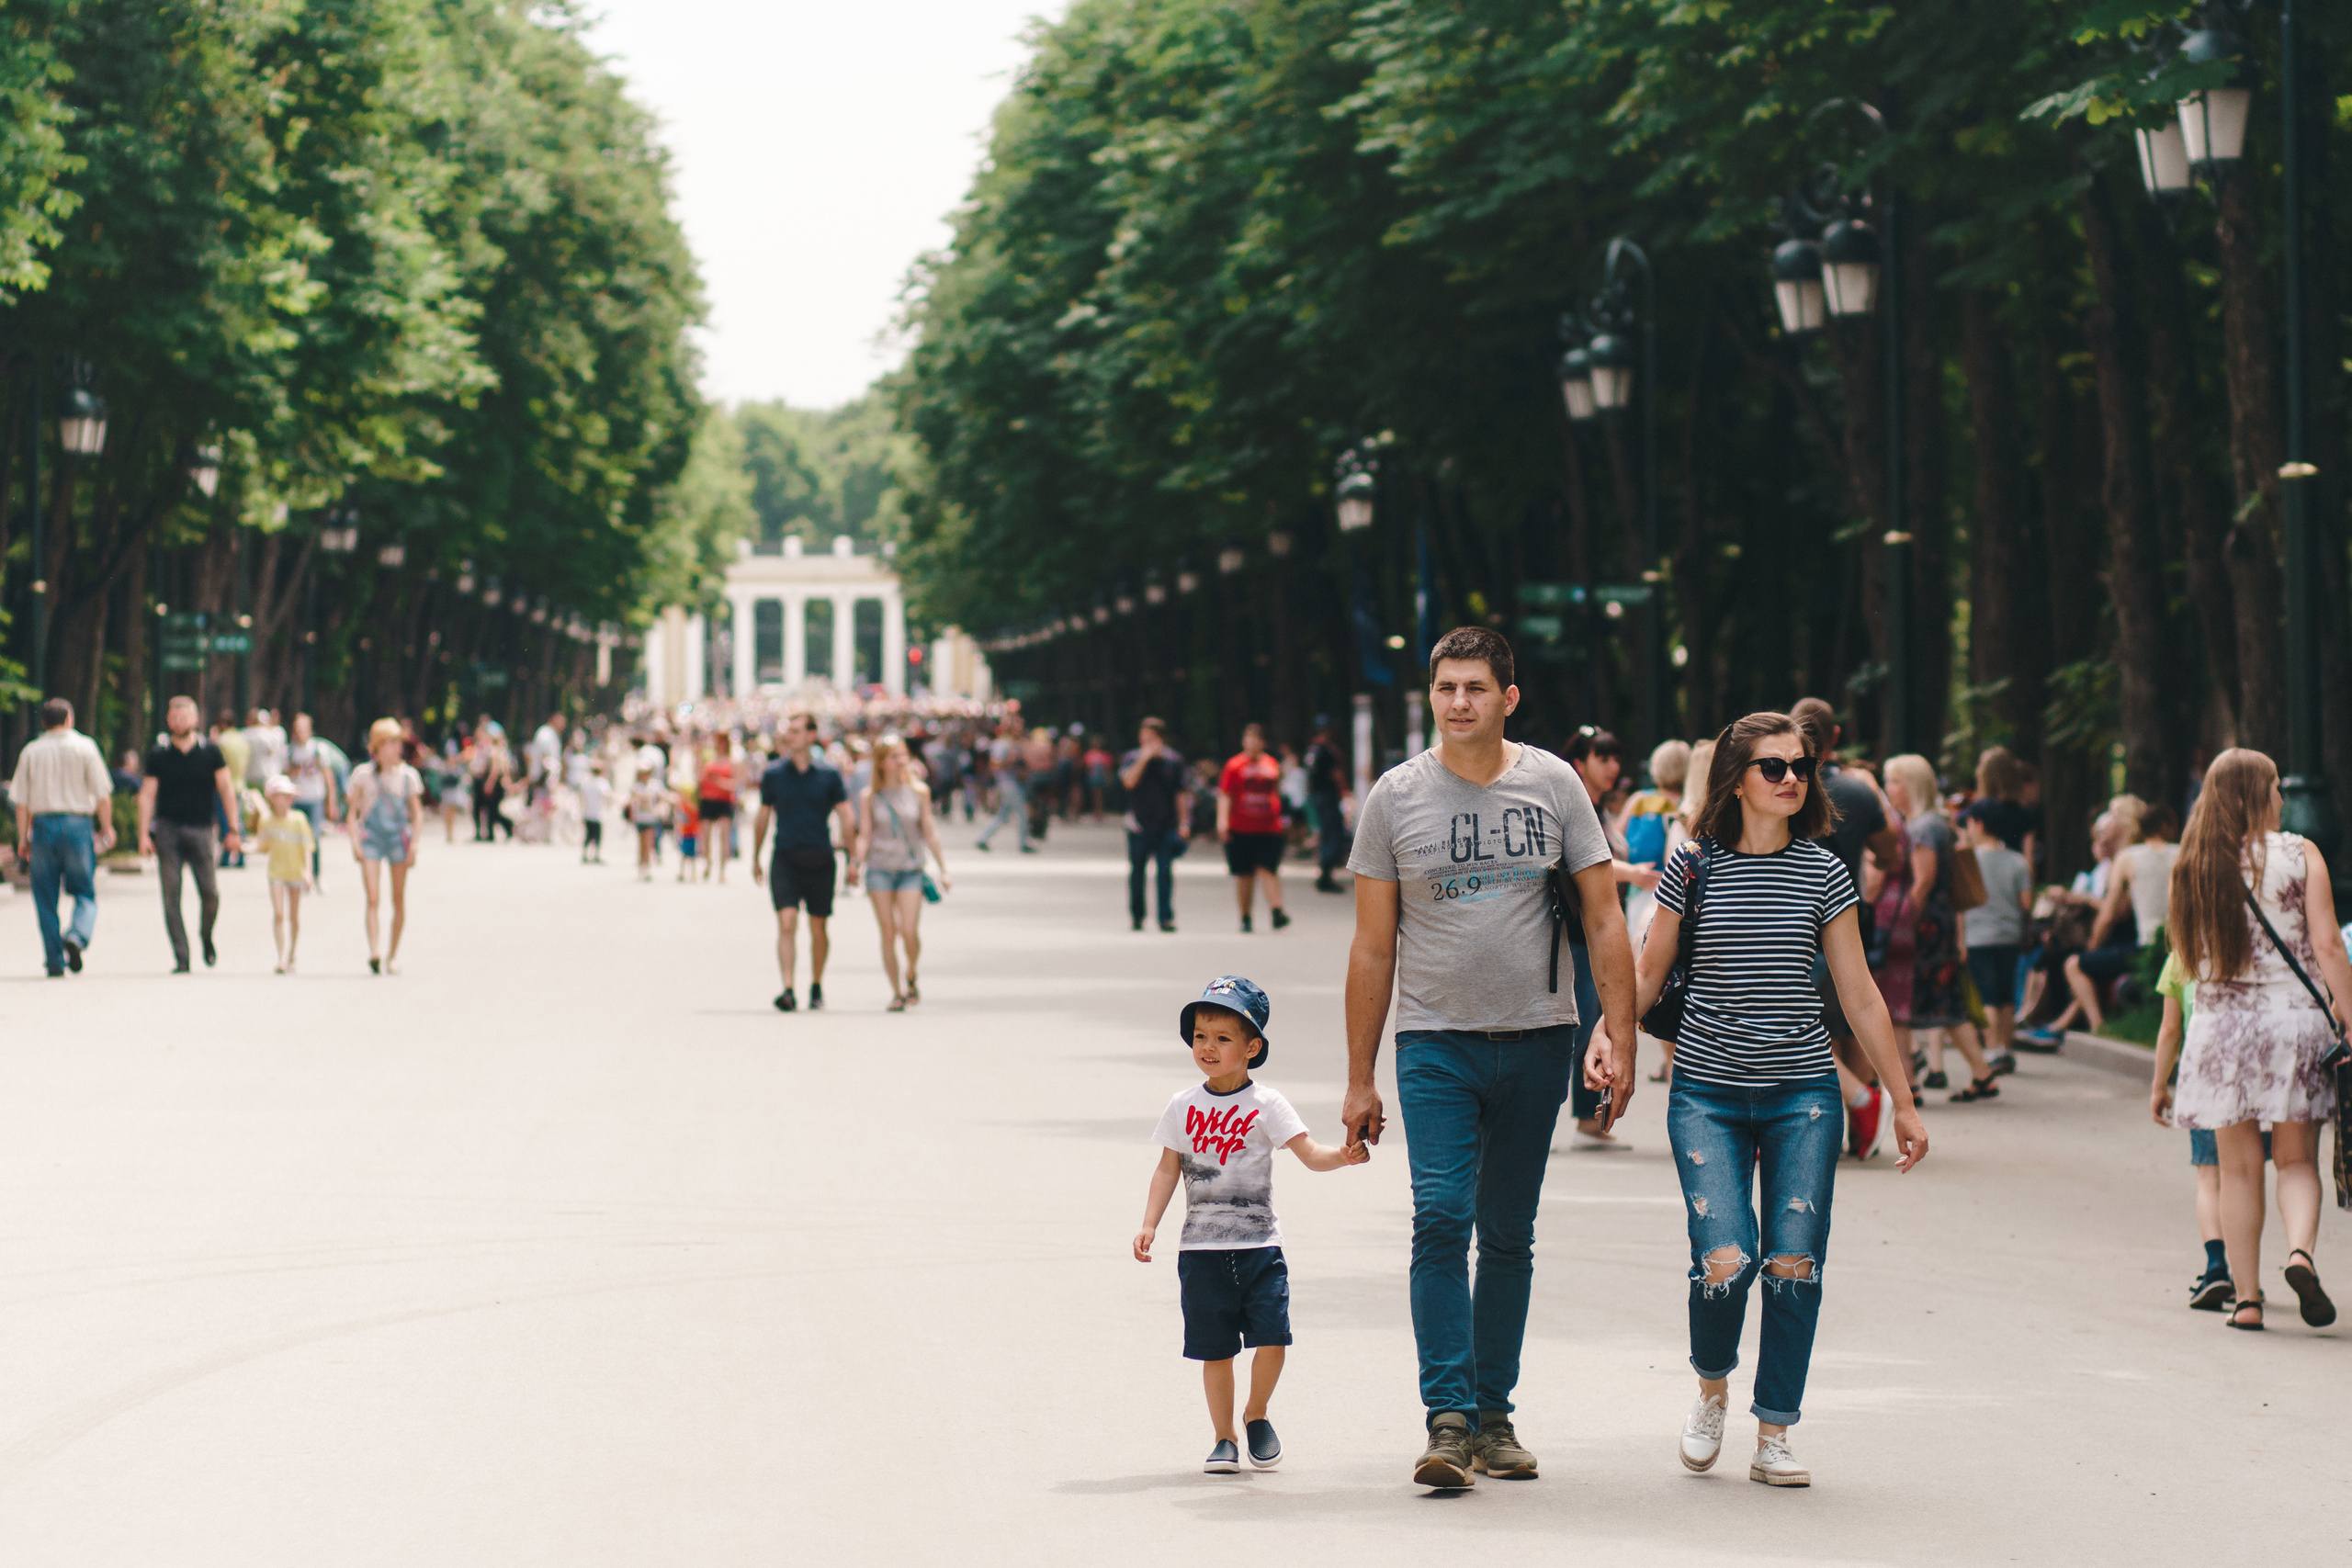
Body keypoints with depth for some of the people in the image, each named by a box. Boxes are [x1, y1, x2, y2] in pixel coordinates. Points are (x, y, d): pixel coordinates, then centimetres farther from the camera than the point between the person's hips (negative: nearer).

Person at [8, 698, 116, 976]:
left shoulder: (31, 752, 5)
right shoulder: (84, 747, 0)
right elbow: (102, 794, -3)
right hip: (77, 824, -1)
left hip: (42, 825, 1)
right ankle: (78, 936, -22)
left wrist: (23, 838, 9)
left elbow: (21, 801, 4)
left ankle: (54, 961, 4)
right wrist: (107, 828, 5)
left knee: (45, 899, 7)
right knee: (85, 893, 7)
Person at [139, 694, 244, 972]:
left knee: (210, 894, -7)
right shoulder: (159, 754, 5)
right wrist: (143, 834, -3)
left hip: (200, 831, 0)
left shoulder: (210, 752, 4)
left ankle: (206, 937, 23)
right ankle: (180, 957, -1)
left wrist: (233, 830, 0)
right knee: (171, 897, -5)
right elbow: (147, 795, 6)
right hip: (167, 830, 0)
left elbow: (227, 790, 6)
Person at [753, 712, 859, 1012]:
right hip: (785, 860, 0)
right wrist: (755, 858, 19)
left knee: (818, 928, 8)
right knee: (787, 922, -15)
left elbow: (847, 817, 3)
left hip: (820, 861, 0)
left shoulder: (828, 776, 2)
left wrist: (853, 859, -3)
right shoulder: (773, 775, 5)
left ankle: (817, 986, 27)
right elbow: (762, 818, 15)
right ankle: (788, 990, -20)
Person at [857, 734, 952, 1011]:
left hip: (911, 869, 0)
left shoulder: (919, 791, 6)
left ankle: (911, 978, 13)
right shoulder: (869, 796, 3)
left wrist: (943, 869, 8)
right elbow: (864, 836, 4)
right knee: (888, 933, -2)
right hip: (879, 869, 0)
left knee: (909, 931, -13)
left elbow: (929, 832, 9)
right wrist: (856, 866, -9)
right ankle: (896, 992, 7)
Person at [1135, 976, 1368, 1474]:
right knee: (1215, 1350, 3)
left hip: (1258, 1245, -1)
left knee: (1272, 1336, -11)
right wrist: (1149, 1225, 3)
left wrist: (1344, 1154, -26)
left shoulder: (1266, 1104, -1)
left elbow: (1310, 1153, -6)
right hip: (1202, 1247, 2)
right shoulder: (1182, 1106, 5)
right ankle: (1225, 1438, 17)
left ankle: (1256, 1415, 14)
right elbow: (1167, 1169, 11)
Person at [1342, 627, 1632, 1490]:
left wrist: (1620, 1040, -5)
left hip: (1535, 1039, 1)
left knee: (1508, 1237, 9)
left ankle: (1494, 1415, 18)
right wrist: (1359, 1080, 3)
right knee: (1441, 1219, -14)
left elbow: (1604, 920, 4)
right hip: (1434, 1040, -1)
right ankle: (1448, 1419, -15)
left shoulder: (1552, 785, 2)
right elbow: (1372, 948, 4)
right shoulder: (1394, 799, 1)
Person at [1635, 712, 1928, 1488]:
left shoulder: (1822, 873, 4)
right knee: (1725, 1261, -15)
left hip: (1802, 1093, 2)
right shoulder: (1695, 865, 0)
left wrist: (1902, 1101, 11)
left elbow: (1860, 997, 9)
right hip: (1707, 1092, -1)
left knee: (1794, 1265, -5)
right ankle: (1711, 1388, 16)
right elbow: (1648, 974, 7)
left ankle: (1773, 1438, 9)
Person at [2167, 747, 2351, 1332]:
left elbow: (2188, 955, 8)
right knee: (2297, 1160, 9)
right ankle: (2301, 1251, -18)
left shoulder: (2192, 865, 2)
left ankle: (2245, 1296, 8)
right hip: (2293, 1018, -2)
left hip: (2220, 1022, 2)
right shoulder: (2299, 854, -4)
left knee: (2239, 1168, 9)